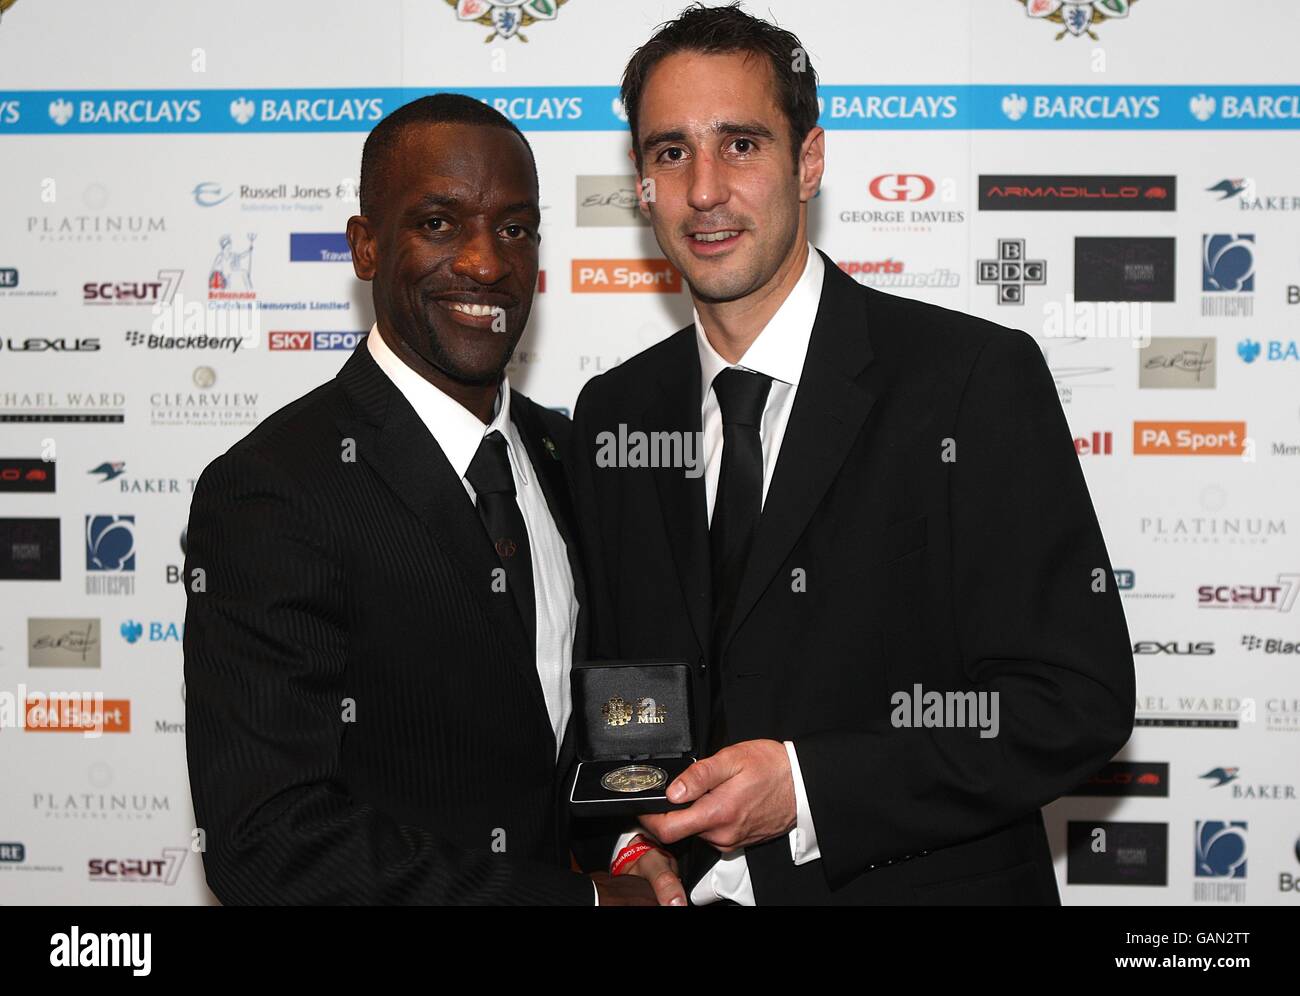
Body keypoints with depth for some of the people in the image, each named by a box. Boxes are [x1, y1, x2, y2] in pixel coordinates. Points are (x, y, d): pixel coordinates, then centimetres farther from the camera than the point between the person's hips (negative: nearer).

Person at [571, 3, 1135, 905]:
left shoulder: (977, 379, -14)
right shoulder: (613, 416, 2)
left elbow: (1078, 700, -17)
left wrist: (809, 790, -24)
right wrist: (628, 841, -9)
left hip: (922, 883, -4)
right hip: (691, 892, 4)